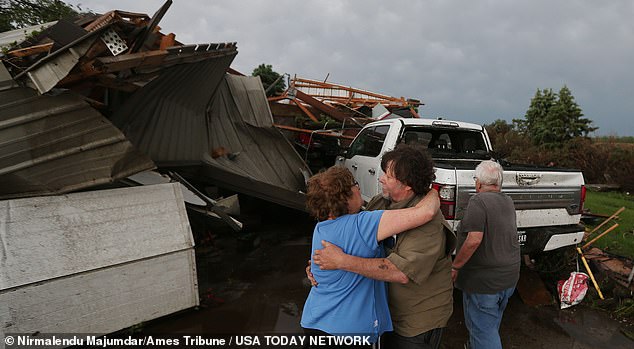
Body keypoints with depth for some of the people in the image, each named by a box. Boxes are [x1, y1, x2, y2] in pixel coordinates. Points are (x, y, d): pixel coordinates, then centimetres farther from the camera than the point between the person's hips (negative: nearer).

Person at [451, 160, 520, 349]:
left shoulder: (478, 201, -19)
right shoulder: (508, 202, 6)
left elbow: (474, 239, -28)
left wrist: (455, 266, -19)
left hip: (483, 280, -8)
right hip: (509, 277, 8)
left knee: (483, 329, 3)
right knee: (491, 324, 26)